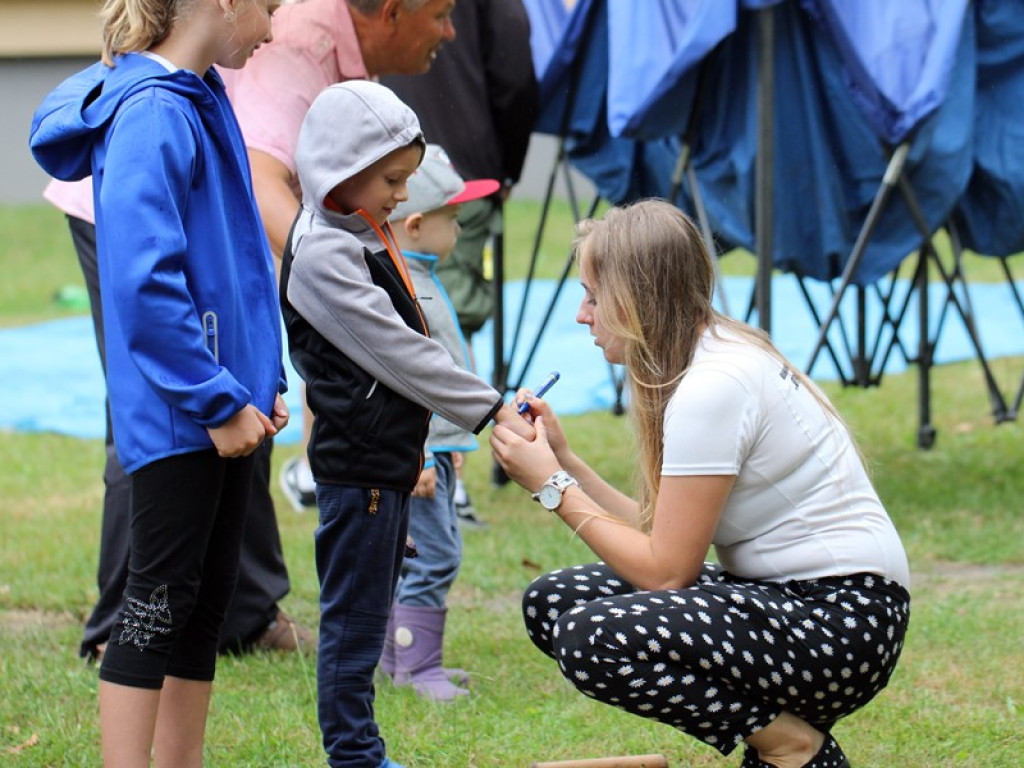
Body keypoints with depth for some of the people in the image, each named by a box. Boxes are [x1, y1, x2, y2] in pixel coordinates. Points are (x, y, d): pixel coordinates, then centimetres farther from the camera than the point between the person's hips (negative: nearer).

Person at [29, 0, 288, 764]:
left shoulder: (203, 102, 12)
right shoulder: (153, 116, -18)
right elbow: (145, 283, -23)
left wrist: (263, 381, 13)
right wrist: (219, 400, -19)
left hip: (224, 407, 9)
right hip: (175, 411, -9)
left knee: (205, 603, 13)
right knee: (159, 601, -6)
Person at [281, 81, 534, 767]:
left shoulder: (368, 238, 14)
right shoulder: (324, 254, -18)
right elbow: (395, 352, -21)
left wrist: (414, 450, 21)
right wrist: (491, 409, -19)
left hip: (388, 458, 10)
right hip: (357, 462, -10)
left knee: (371, 614, 13)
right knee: (354, 617, -4)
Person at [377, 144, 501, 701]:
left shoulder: (421, 281, 16)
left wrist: (450, 442, 29)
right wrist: (417, 456, -24)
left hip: (436, 444, 11)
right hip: (415, 450, -11)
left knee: (426, 554, 15)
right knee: (434, 553, -10)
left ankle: (398, 655, 24)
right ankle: (416, 667, -4)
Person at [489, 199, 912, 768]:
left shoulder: (713, 389, -19)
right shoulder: (721, 356, 11)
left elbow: (664, 571, -17)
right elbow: (661, 539, 10)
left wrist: (554, 487, -8)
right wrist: (565, 461, 9)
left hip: (842, 620, -10)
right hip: (779, 592, 10)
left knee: (591, 640, -27)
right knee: (551, 602, 4)